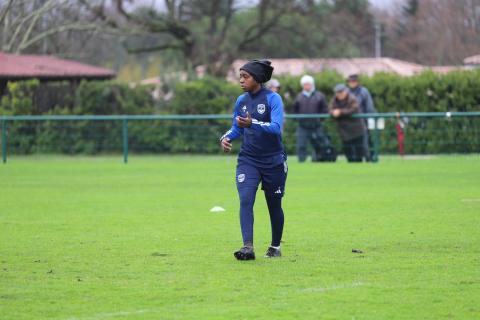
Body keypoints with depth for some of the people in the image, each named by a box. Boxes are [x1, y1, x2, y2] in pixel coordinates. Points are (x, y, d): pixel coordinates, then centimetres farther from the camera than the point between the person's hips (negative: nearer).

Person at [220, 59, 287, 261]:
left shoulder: (273, 99, -12)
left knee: (274, 205, 9)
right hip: (248, 160, 4)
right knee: (245, 200, -17)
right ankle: (248, 247, -24)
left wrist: (252, 124, -39)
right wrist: (226, 137, -6)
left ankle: (275, 247, 28)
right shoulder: (241, 101, 5)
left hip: (273, 161, -3)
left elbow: (276, 127, -25)